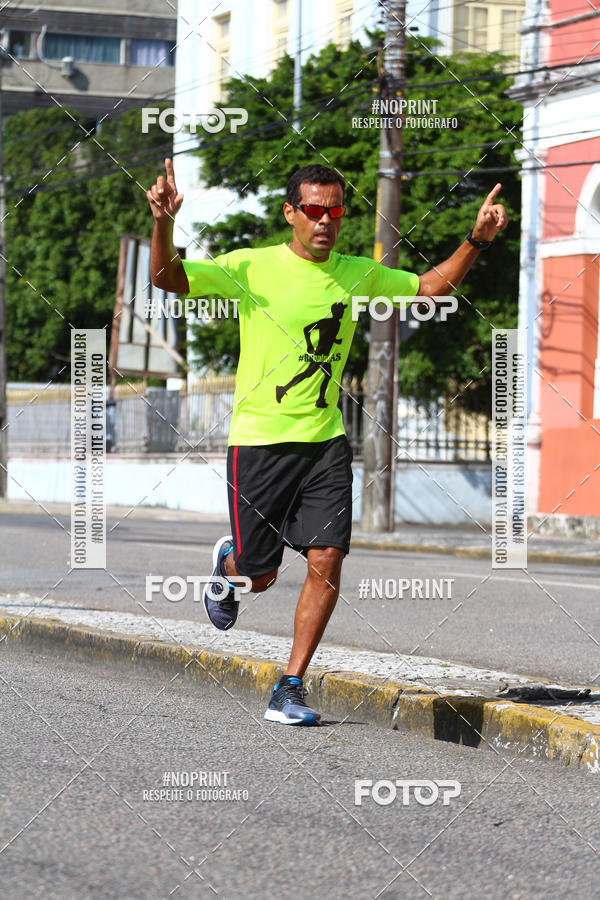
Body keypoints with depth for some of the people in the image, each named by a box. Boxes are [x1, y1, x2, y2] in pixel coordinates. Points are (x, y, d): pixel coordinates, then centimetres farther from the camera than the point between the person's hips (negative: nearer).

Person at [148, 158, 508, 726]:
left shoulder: (357, 275, 5)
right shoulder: (252, 268, -8)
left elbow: (429, 286, 18)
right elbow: (168, 279, -13)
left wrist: (475, 241, 4)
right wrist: (163, 225, -32)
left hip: (326, 440, 3)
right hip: (259, 440, -3)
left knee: (326, 564, -7)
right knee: (259, 577, 3)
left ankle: (290, 688, 5)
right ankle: (227, 563, 42)